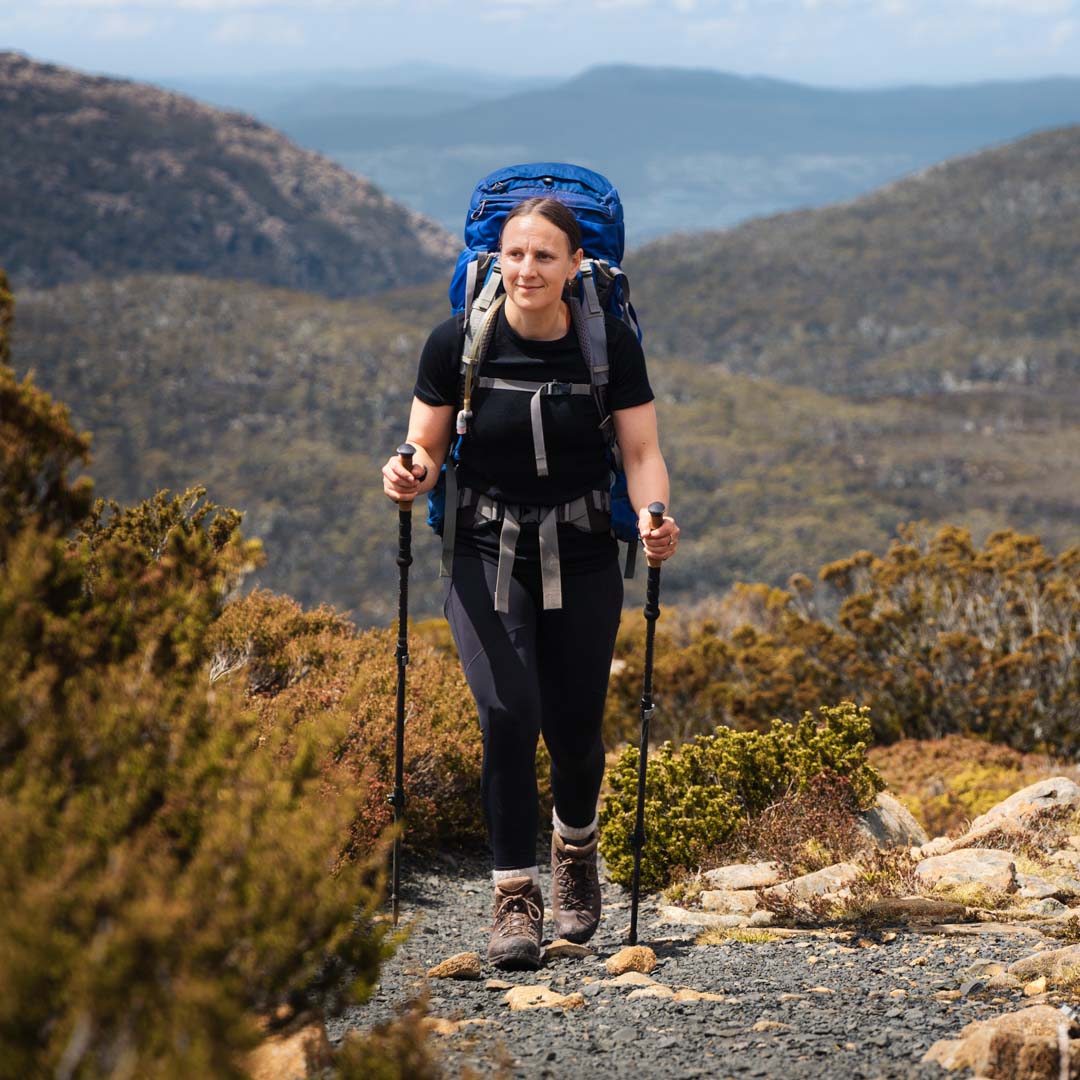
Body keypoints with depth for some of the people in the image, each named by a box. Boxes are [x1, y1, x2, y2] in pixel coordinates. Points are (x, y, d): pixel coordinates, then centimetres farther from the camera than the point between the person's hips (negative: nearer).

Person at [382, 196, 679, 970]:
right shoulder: (457, 343, -6)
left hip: (582, 557, 1)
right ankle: (516, 896, -9)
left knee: (574, 725, 5)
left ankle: (577, 847, 38)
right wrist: (410, 477, -22)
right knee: (508, 712, -18)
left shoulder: (612, 345, -5)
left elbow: (642, 452, -5)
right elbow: (427, 448, 2)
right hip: (488, 552, -1)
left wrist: (653, 515, -25)